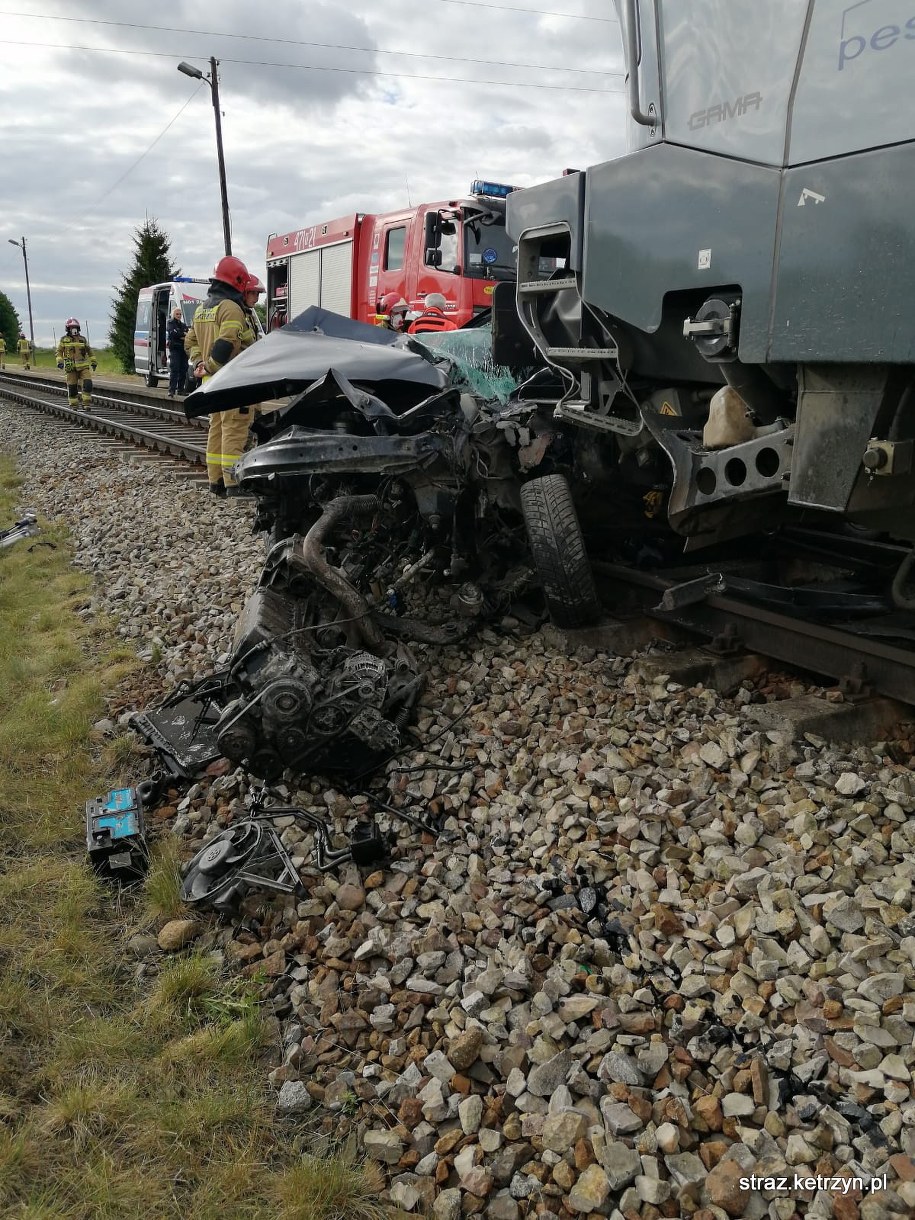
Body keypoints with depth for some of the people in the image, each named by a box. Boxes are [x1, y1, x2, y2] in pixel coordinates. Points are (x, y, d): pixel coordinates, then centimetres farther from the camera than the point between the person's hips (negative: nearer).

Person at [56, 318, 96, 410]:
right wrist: (59, 361, -10)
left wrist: (93, 362, 16)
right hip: (71, 367, -1)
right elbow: (59, 351, 5)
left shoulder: (83, 339, 11)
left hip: (83, 366, 1)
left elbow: (89, 351, 19)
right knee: (72, 387, 1)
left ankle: (86, 404, -9)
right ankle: (73, 405, 12)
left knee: (87, 384, -14)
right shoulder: (64, 340, 5)